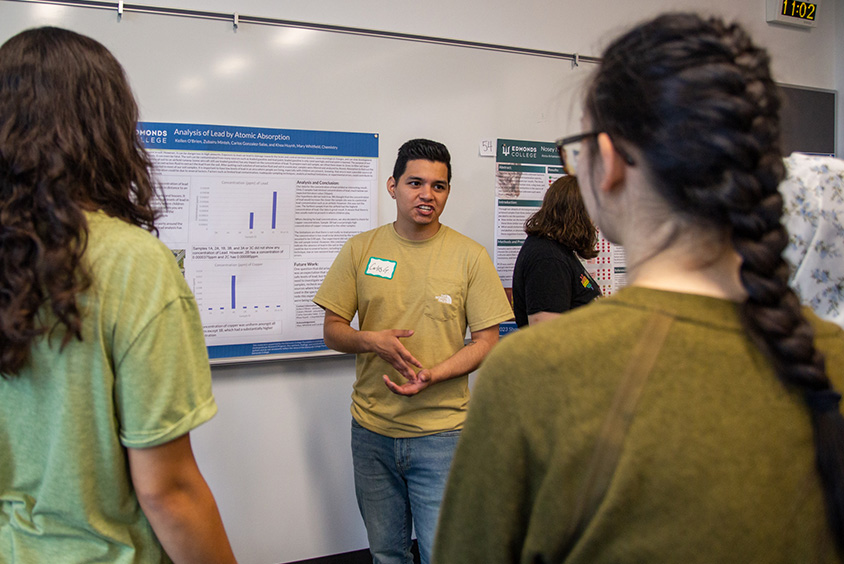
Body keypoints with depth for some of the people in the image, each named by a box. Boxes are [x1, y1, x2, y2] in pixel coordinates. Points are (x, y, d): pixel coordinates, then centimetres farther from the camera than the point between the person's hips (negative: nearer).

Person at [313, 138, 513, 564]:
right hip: (371, 430, 2)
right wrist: (372, 341, -16)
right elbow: (333, 332, 5)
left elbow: (487, 341, -2)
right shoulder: (360, 250, 3)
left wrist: (431, 376, -18)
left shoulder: (470, 256, -2)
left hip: (442, 433, -2)